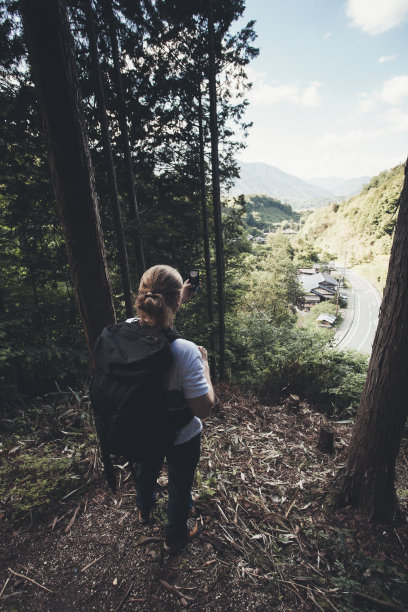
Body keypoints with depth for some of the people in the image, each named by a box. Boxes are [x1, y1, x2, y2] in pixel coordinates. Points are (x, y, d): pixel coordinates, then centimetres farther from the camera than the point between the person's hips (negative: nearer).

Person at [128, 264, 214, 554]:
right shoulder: (185, 352, -39)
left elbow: (152, 319, 2)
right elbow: (204, 408, -29)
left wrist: (179, 299, 9)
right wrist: (204, 363, -17)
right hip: (181, 438, -5)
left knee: (146, 469, 36)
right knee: (180, 485, 27)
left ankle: (145, 510, 70)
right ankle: (176, 536, 57)